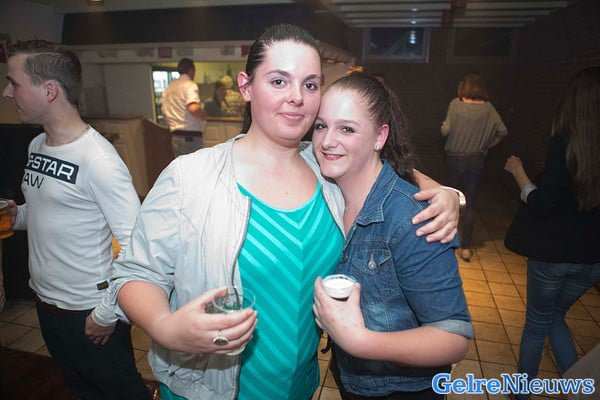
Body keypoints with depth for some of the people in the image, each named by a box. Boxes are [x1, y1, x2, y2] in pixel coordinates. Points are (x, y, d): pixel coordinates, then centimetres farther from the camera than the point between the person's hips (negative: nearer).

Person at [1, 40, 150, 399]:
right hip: (45, 301, 8)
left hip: (88, 312, -7)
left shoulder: (97, 159, -23)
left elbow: (136, 245, -24)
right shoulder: (37, 145, 3)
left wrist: (107, 313, -18)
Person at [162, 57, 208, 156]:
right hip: (190, 137, -8)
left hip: (175, 137, 8)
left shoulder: (169, 88, 15)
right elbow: (193, 108, -25)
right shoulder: (190, 84, -9)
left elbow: (166, 114, 17)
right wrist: (204, 115, -7)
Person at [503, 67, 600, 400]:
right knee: (555, 315, 27)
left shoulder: (565, 142, -18)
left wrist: (517, 171, -6)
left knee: (537, 323, 16)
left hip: (553, 252, -4)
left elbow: (540, 204, -19)